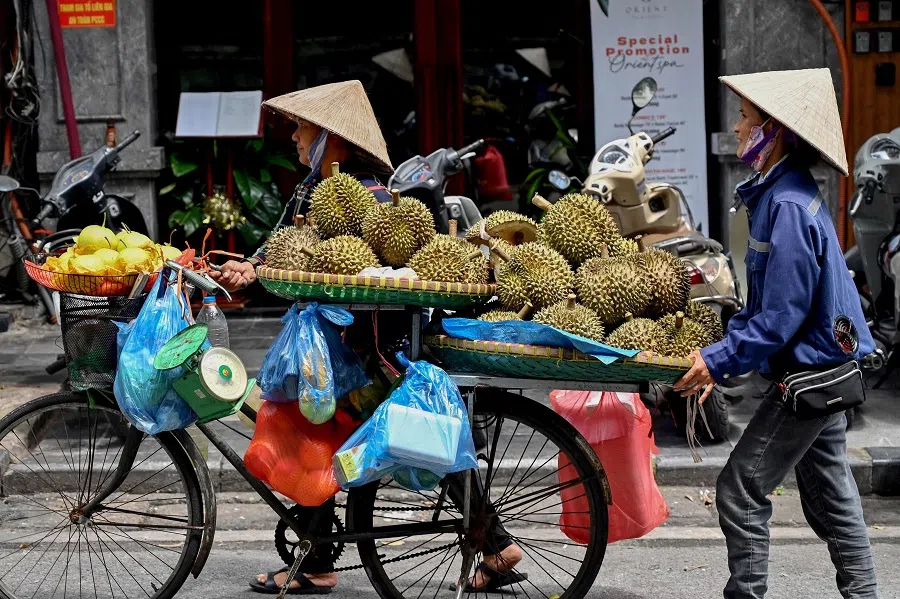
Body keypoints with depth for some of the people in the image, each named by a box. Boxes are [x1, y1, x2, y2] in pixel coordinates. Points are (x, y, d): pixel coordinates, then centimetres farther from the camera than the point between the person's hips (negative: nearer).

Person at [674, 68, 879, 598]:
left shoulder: (788, 206, -22)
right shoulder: (781, 192, 10)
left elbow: (779, 316, -23)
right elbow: (765, 301, 16)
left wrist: (719, 362, -17)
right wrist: (722, 355, 10)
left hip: (809, 372, -10)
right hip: (828, 365, 10)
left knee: (740, 491, -5)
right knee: (830, 495, 16)